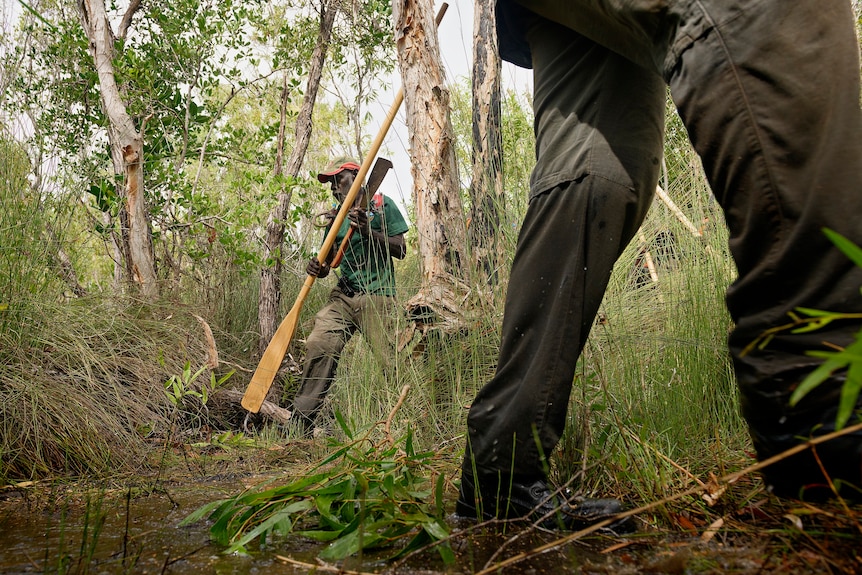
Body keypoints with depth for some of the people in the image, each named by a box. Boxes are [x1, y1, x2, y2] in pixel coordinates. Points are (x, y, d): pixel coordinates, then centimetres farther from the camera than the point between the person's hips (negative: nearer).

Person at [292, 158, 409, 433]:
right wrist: (318, 269, -6)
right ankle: (302, 422, -8)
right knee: (318, 345, -12)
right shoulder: (337, 216, 19)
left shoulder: (381, 204, 3)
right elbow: (329, 260, 18)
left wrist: (367, 230, -16)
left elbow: (401, 250, -4)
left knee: (391, 361, -10)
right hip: (343, 294, 5)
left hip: (377, 296, -5)